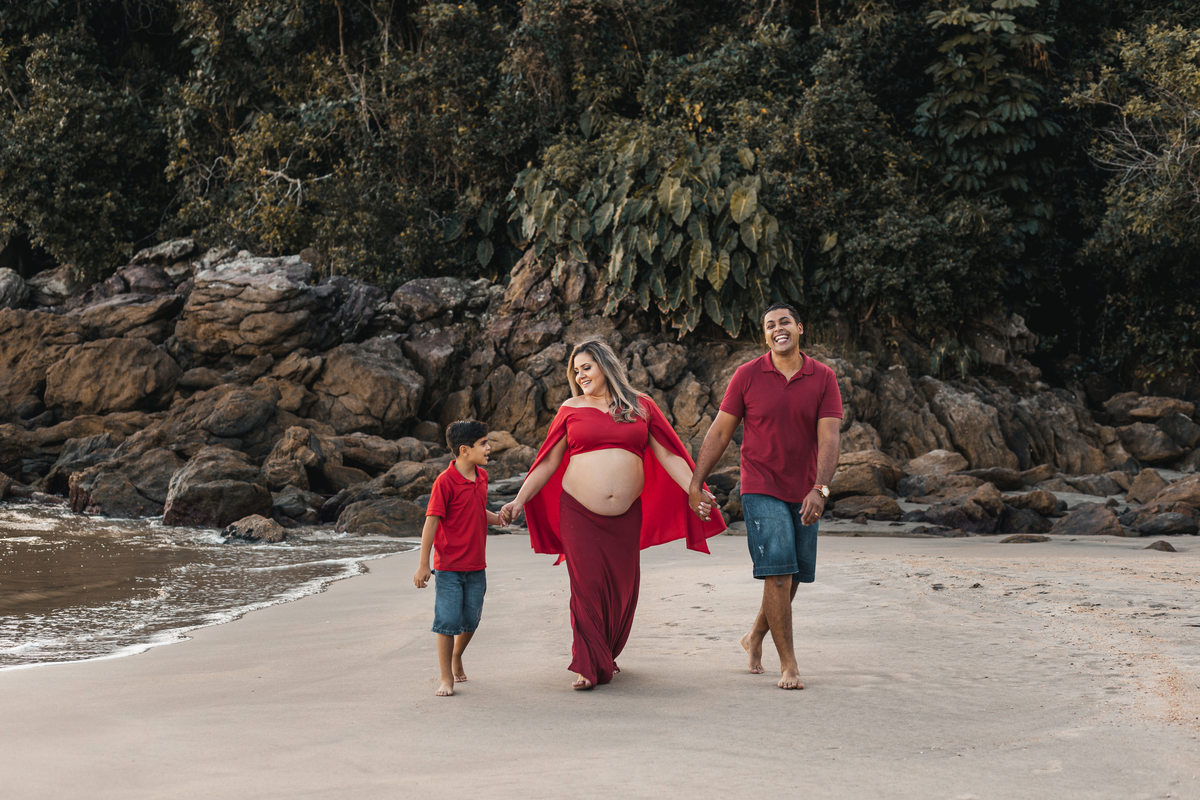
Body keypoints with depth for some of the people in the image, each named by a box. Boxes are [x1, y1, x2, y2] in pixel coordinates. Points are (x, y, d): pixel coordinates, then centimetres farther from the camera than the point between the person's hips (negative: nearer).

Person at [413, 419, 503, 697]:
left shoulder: (481, 477, 7)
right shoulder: (445, 481, -15)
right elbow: (431, 522, -14)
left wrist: (499, 518, 3)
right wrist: (423, 564, -15)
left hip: (476, 567, 6)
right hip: (449, 567, -6)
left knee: (470, 621, 12)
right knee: (448, 621, -4)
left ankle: (457, 657, 39)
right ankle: (447, 677, 8)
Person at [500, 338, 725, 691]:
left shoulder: (640, 406, 9)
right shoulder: (571, 409, 8)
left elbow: (668, 455, 5)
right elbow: (548, 463, 10)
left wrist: (694, 491, -8)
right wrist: (519, 501, 4)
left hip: (626, 516, 1)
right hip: (579, 513, -1)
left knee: (622, 588, 3)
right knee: (588, 586, -6)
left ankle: (607, 656, 22)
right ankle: (589, 667, 2)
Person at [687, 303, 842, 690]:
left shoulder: (823, 378, -1)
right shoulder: (748, 375, -3)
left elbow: (829, 437, -8)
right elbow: (719, 431, 2)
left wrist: (820, 489, -21)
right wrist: (695, 483, -1)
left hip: (803, 494, 3)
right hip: (762, 489, -3)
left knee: (793, 577, 11)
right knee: (778, 572, -13)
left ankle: (755, 637, 36)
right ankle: (788, 663, -7)